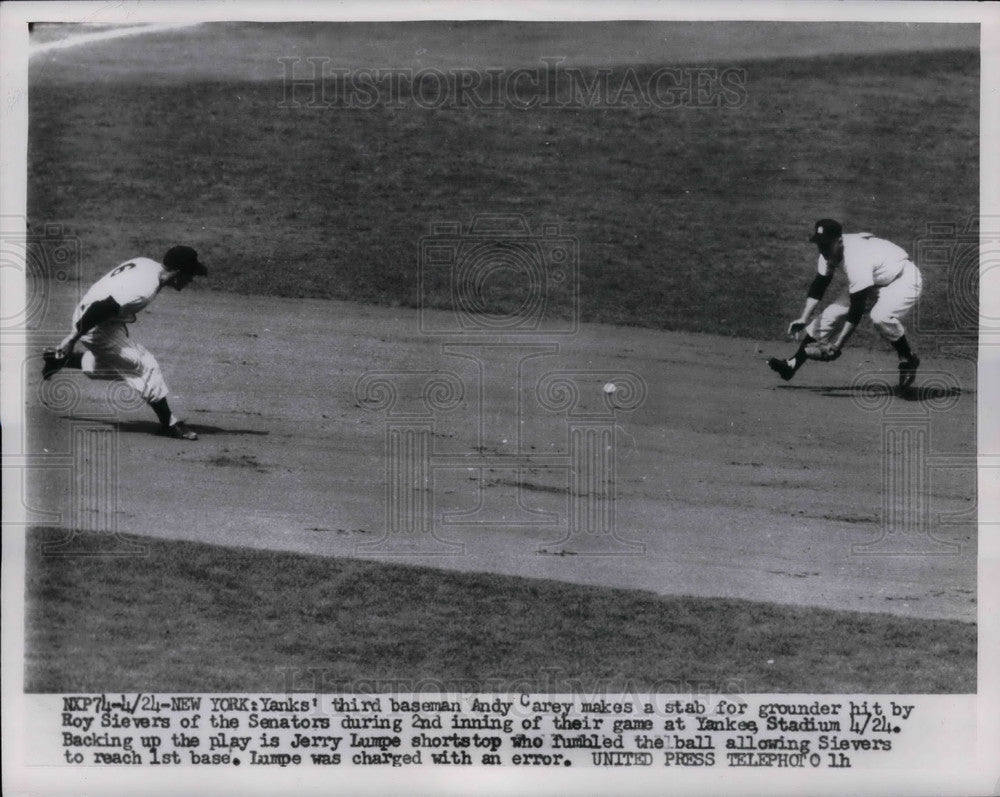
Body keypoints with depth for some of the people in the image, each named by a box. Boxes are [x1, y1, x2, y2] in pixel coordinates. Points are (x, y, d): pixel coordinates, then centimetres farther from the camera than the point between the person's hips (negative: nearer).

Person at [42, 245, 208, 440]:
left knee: (114, 362, 29)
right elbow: (103, 308, -30)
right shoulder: (144, 289, -29)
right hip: (96, 327, -9)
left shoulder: (148, 264, -1)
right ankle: (169, 424, -1)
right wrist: (73, 337, -24)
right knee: (146, 366, -7)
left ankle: (60, 358, 34)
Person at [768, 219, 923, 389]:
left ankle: (908, 360, -11)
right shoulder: (830, 252, -13)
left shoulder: (856, 259, -37)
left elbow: (857, 310, -35)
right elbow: (819, 285, 1)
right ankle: (793, 363, 4)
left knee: (880, 316, -35)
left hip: (904, 279, -8)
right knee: (832, 313, -3)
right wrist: (803, 318, -9)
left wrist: (838, 343, -34)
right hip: (873, 280, 8)